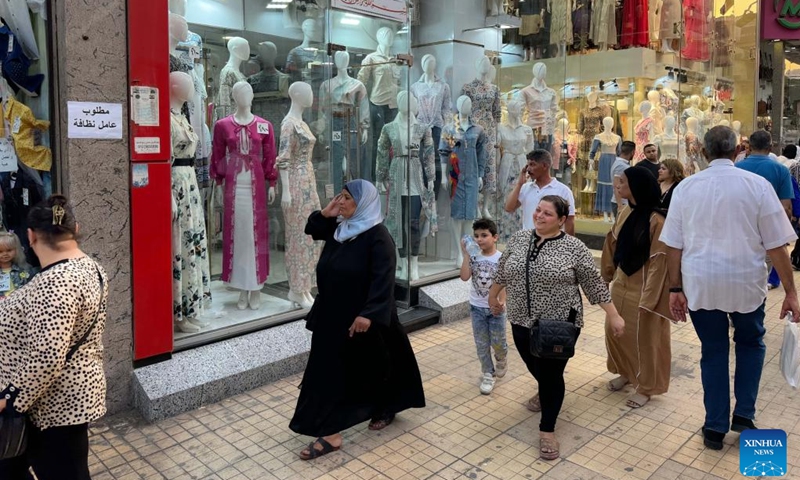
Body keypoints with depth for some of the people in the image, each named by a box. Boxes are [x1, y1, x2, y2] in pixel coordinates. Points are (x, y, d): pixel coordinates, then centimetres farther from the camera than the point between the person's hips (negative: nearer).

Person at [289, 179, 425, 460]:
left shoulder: (377, 236, -18)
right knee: (329, 372, 11)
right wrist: (324, 214, 1)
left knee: (373, 369, 7)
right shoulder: (339, 227, 5)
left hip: (361, 317, -8)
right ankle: (330, 433, 22)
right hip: (333, 315, 8)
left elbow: (383, 279, -23)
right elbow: (311, 230, 21)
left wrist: (368, 314, -30)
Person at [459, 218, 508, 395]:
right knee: (481, 344, 8)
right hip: (477, 307, 2)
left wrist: (500, 303, -19)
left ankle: (502, 359, 41)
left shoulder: (501, 258, -11)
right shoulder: (474, 257, -4)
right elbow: (464, 277, -17)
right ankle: (488, 374, 22)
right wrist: (466, 255, -18)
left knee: (498, 342, 8)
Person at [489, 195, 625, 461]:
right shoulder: (518, 239, 1)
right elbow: (503, 271, 14)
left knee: (551, 374, -1)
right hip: (522, 321, 5)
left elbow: (595, 284, -6)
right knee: (535, 367, 20)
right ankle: (545, 392, 51)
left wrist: (613, 315, -5)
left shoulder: (574, 247, -10)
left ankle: (547, 429, 14)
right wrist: (493, 295, 23)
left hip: (559, 324, -4)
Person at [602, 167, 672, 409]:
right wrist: (609, 273, 17)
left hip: (642, 288, -7)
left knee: (644, 338, 8)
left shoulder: (656, 220, -22)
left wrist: (649, 298, -20)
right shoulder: (625, 213, 2)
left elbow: (659, 262, -21)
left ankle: (645, 387, 26)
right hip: (621, 284, 7)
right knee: (616, 332, 17)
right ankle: (626, 373, 40)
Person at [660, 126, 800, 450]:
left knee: (713, 351, 15)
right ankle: (744, 414, 22)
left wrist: (676, 289, 5)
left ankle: (715, 427, 22)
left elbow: (674, 245, -1)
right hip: (745, 281, -1)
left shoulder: (686, 187, -1)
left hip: (700, 283, 1)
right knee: (750, 343, 25)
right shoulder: (758, 185, -6)